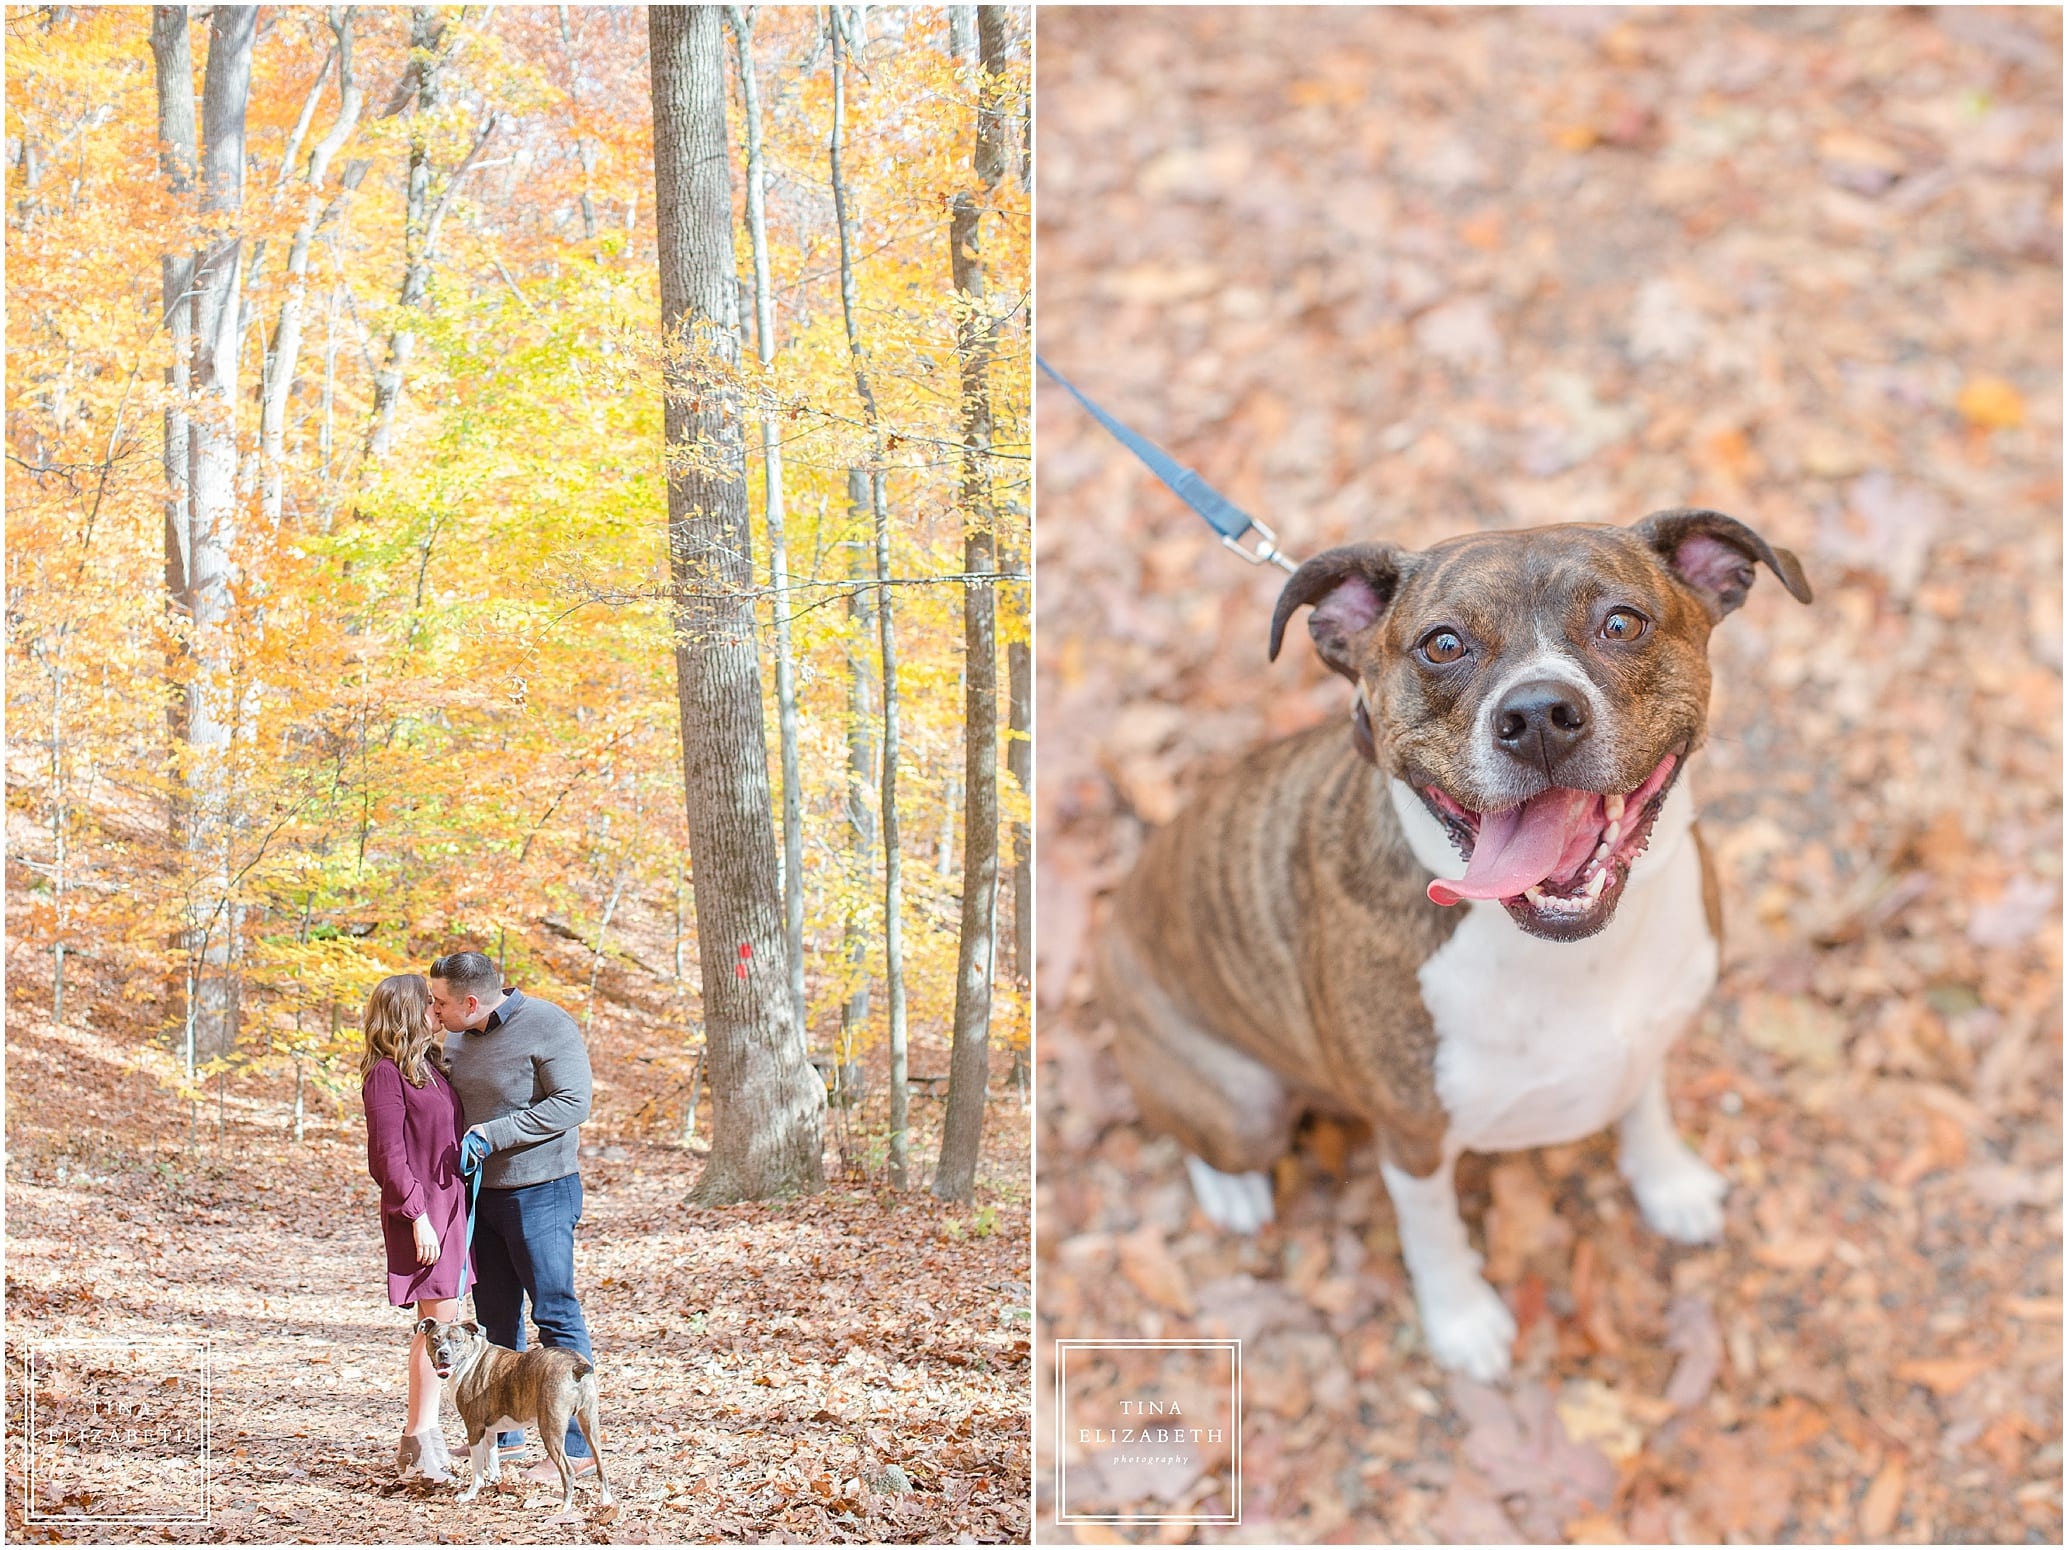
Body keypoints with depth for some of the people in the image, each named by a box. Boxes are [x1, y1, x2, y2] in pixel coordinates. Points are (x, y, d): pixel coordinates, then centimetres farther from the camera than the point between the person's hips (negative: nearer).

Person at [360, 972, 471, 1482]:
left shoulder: (429, 1065, 14)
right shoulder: (387, 1072, -11)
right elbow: (390, 1154, -15)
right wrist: (417, 1215, -18)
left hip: (448, 1201, 9)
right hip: (420, 1207, -9)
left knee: (443, 1321, 10)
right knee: (438, 1320, -8)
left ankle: (426, 1434, 17)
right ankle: (418, 1444, -3)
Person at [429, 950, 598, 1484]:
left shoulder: (547, 1027, -14)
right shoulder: (458, 1038, 9)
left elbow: (573, 1104, -19)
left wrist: (495, 1133, -21)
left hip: (540, 1194, -8)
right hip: (480, 1195, 8)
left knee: (555, 1315, -5)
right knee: (496, 1317, 14)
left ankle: (575, 1446, -2)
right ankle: (502, 1433, 25)